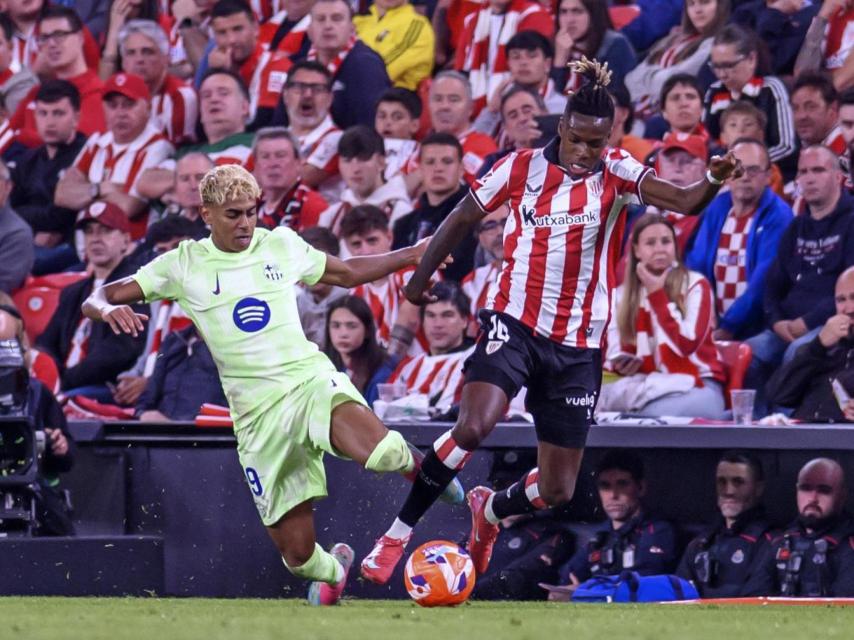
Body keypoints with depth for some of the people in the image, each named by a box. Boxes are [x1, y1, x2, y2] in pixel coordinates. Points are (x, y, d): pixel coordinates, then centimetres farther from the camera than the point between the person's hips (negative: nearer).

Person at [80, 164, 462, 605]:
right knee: (298, 556, -4)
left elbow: (347, 273, 26)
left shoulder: (281, 245, 8)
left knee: (380, 453, -34)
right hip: (258, 414, 0)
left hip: (310, 378, 0)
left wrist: (414, 254, 18)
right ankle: (335, 569, 35)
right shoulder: (185, 265, 2)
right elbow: (94, 302, 0)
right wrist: (109, 309, -24)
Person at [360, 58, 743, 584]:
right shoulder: (523, 167, -3)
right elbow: (463, 219, 11)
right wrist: (420, 278, 18)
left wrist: (713, 181, -43)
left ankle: (492, 510, 41)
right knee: (474, 426, -30)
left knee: (558, 491, 5)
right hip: (516, 323, -2)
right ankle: (399, 531, -15)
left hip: (579, 345, 2)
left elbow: (684, 201, -22)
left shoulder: (617, 174, -5)